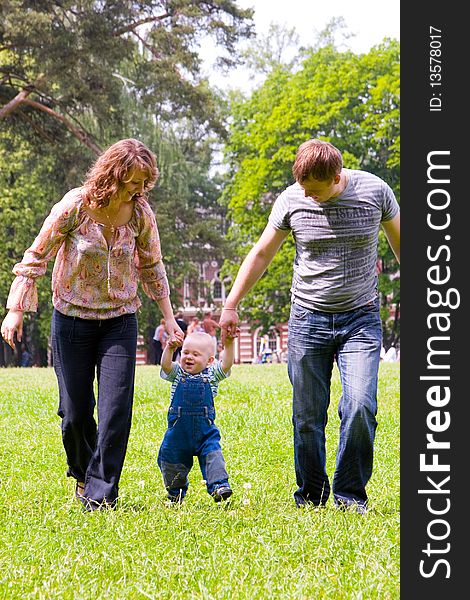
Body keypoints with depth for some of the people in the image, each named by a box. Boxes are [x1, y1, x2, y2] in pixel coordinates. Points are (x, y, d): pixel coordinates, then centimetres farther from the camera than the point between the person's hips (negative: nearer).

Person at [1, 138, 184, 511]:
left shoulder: (140, 213, -5)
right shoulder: (75, 206, -14)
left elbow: (152, 267, 10)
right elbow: (36, 257, -6)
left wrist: (169, 317, 9)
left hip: (119, 321, 2)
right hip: (72, 319, -2)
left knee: (116, 410, -9)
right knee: (75, 411, 5)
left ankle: (100, 496, -1)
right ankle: (82, 474, 33)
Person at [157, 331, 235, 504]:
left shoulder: (211, 375, -1)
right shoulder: (177, 373, 0)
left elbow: (226, 364, -16)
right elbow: (165, 366, -19)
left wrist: (229, 345, -31)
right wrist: (169, 349, -37)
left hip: (205, 430, -1)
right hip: (178, 431, 1)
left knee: (213, 455, -17)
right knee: (172, 462, 10)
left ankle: (218, 485, -18)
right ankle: (175, 493, 31)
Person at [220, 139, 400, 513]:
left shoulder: (375, 191, -5)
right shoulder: (291, 200, -4)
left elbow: (401, 243, 11)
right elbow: (261, 254, 9)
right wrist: (231, 306, 9)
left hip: (360, 318, -1)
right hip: (308, 319, 1)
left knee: (361, 406, -15)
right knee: (308, 416, 2)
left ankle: (350, 495, 1)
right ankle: (310, 497, 17)